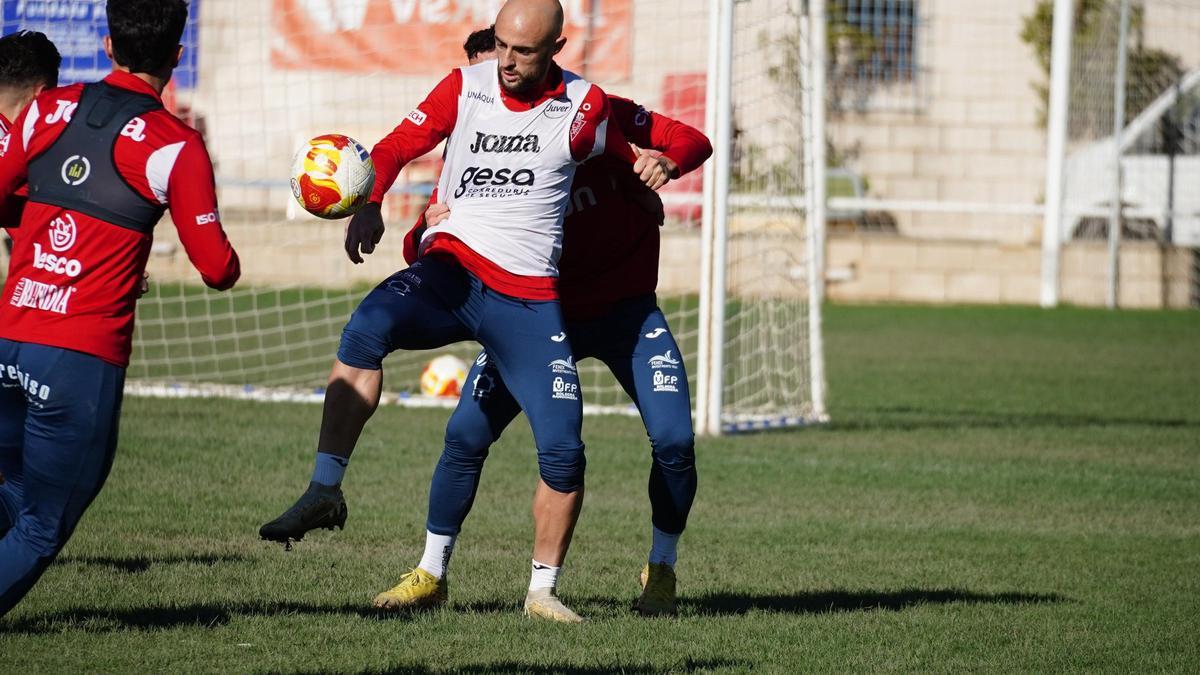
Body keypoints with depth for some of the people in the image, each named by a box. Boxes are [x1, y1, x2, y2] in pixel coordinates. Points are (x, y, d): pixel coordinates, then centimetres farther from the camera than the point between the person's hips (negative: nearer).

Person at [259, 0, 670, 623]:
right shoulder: (465, 87, 3)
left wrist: (658, 163, -1)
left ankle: (542, 591, 10)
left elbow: (636, 158, 18)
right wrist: (368, 205, -18)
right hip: (450, 269, 0)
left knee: (562, 447, -8)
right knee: (366, 330, -32)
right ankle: (325, 489, -31)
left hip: (529, 298, 0)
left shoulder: (583, 107, 2)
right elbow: (397, 148, -4)